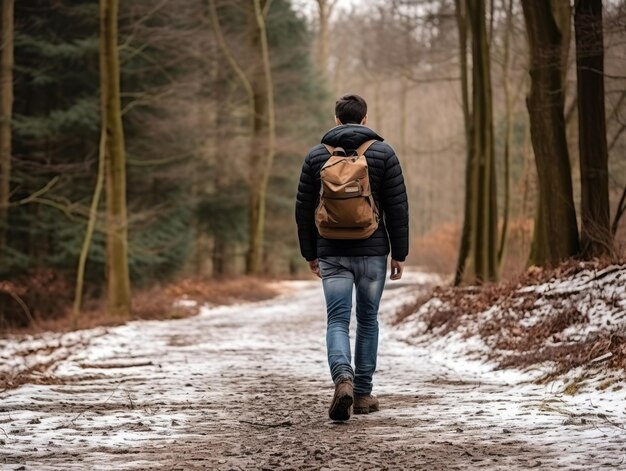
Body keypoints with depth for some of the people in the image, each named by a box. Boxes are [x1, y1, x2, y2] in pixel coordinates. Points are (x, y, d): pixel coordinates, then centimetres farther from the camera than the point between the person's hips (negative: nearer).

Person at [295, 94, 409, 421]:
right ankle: (363, 394, 16)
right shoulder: (383, 153, 0)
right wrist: (399, 253, 2)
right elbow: (397, 207, -4)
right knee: (367, 320, 12)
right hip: (372, 252, 0)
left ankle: (343, 379, -27)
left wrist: (310, 254, 14)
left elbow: (304, 209, 6)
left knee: (337, 321, -1)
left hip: (332, 253, 0)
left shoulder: (316, 155, 4)